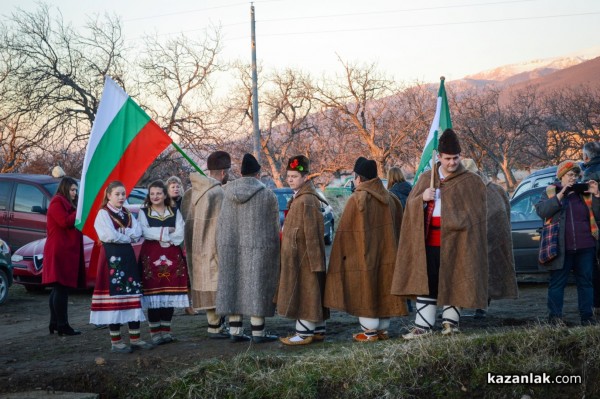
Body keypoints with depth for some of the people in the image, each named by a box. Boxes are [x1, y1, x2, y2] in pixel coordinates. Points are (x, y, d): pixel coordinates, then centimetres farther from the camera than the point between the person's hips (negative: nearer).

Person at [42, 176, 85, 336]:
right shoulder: (57, 202, -8)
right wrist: (79, 211, -10)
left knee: (59, 288, 10)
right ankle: (62, 326, -13)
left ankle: (54, 323, 13)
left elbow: (73, 222, 22)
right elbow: (65, 222, -19)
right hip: (60, 251, -11)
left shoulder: (66, 203, 23)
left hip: (66, 251, 11)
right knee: (61, 289, -11)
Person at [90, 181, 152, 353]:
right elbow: (109, 235, -17)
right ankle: (115, 341, -2)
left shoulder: (128, 214, 16)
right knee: (114, 295, -7)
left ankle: (135, 338, 11)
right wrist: (128, 236, -4)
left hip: (128, 256, 7)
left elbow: (138, 233, 2)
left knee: (133, 294, 6)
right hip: (111, 257, -7)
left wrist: (121, 233, -11)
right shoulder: (103, 213, -3)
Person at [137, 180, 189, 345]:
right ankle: (155, 331, 0)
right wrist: (167, 231, -8)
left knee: (170, 293, 1)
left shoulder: (175, 212, 12)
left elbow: (179, 234, -2)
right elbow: (145, 232, -9)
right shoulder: (143, 212, 8)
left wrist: (158, 235, -10)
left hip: (172, 256, 2)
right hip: (151, 256, -2)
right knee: (153, 293, -6)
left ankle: (166, 330, 10)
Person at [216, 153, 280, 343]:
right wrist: (274, 249, 8)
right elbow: (274, 226, -2)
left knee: (232, 285, 8)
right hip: (257, 247, -4)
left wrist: (222, 246, 11)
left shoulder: (228, 191, 2)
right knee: (256, 285, 0)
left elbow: (221, 224, 4)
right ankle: (258, 332, 3)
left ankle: (235, 330, 11)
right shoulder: (267, 194, -6)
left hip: (229, 246, 4)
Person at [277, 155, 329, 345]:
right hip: (297, 256, 10)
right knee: (311, 294, 14)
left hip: (303, 257, -10)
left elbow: (312, 233, -20)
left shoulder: (306, 201, -18)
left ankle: (304, 333, 1)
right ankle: (318, 330, 21)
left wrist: (314, 262, -20)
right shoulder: (298, 198, 15)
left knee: (305, 292, -5)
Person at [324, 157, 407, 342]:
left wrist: (343, 255, 0)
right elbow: (397, 228, 12)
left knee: (365, 291, 2)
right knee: (382, 289, 13)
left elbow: (345, 231, -10)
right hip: (386, 254, 6)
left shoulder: (357, 199, -14)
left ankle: (370, 331, 4)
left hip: (361, 255, -6)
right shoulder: (390, 198, 5)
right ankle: (383, 328, 17)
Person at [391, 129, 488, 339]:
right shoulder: (426, 178, 11)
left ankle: (450, 321, 15)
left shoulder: (471, 182, 0)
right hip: (428, 240, 3)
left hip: (453, 240, -3)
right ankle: (423, 325, 3)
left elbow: (476, 213, -2)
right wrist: (422, 198, -11)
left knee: (452, 281, 3)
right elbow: (411, 205, 9)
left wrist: (458, 221, -15)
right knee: (425, 281, 2)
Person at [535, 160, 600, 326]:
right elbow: (541, 211, -11)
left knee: (585, 282, 7)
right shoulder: (550, 192, 6)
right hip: (561, 248, -3)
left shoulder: (584, 192, 12)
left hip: (585, 247, 3)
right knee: (557, 282, 1)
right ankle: (555, 317, 5)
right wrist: (561, 195, -15)